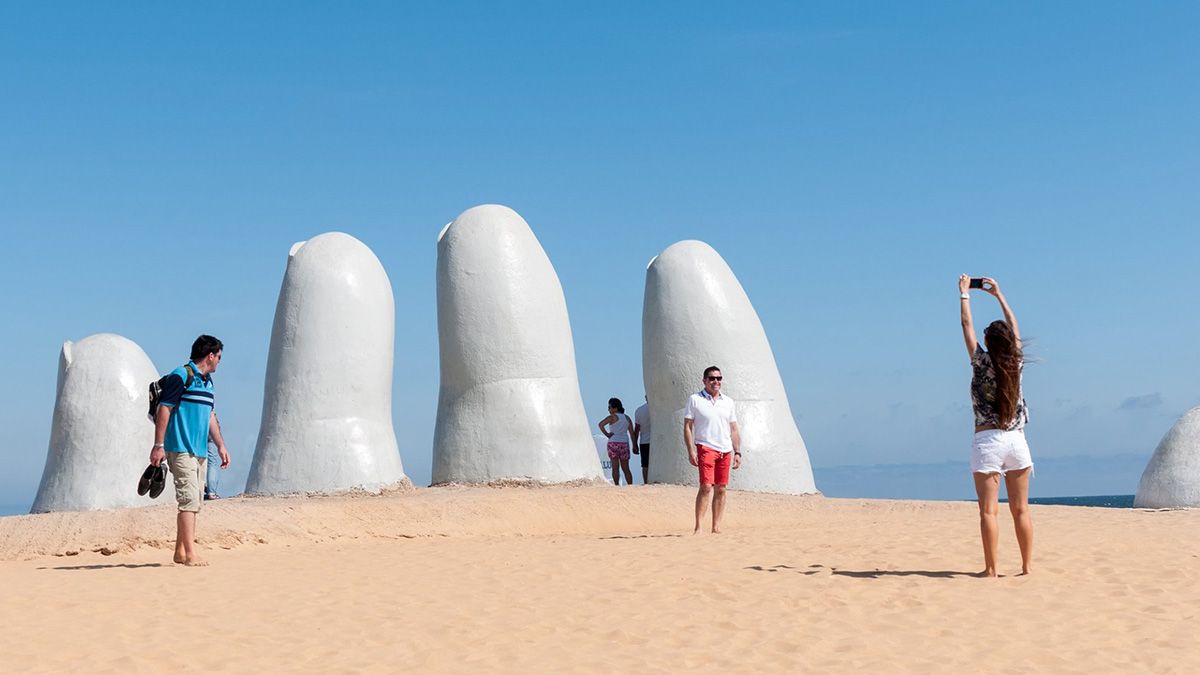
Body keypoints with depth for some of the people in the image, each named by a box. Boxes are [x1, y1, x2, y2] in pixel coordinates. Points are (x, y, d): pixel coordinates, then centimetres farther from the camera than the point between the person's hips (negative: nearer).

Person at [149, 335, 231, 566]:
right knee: (189, 499, -12)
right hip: (181, 449, -9)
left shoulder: (207, 381, 19)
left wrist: (220, 445, 23)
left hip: (200, 450, 9)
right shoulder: (181, 376, -9)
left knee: (195, 501, 9)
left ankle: (180, 552, 15)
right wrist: (158, 445, -16)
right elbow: (164, 409, -12)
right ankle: (190, 554, -13)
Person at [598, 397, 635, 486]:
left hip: (614, 443, -5)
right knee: (626, 468, 11)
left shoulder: (612, 417, -6)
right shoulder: (627, 417, 11)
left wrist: (607, 434, -10)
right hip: (624, 443, 5)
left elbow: (600, 424, -21)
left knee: (615, 467, -2)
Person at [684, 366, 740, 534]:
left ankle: (716, 526, 9)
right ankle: (698, 527, -12)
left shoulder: (728, 402, 14)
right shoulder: (694, 399, 2)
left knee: (720, 489, 4)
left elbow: (733, 430, 16)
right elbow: (687, 427, -1)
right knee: (706, 487, -14)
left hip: (725, 451, 5)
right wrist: (690, 451, -10)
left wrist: (737, 452, 8)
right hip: (705, 448, -5)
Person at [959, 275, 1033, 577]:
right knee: (1021, 509, 8)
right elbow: (1014, 326, 19)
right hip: (1017, 440, 4)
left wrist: (964, 293, 19)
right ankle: (1027, 566, 10)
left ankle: (991, 569, -5)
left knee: (989, 509, -3)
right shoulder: (1017, 364, 4)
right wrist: (998, 294, 29)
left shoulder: (982, 363, -4)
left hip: (988, 441, -4)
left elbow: (967, 325, 6)